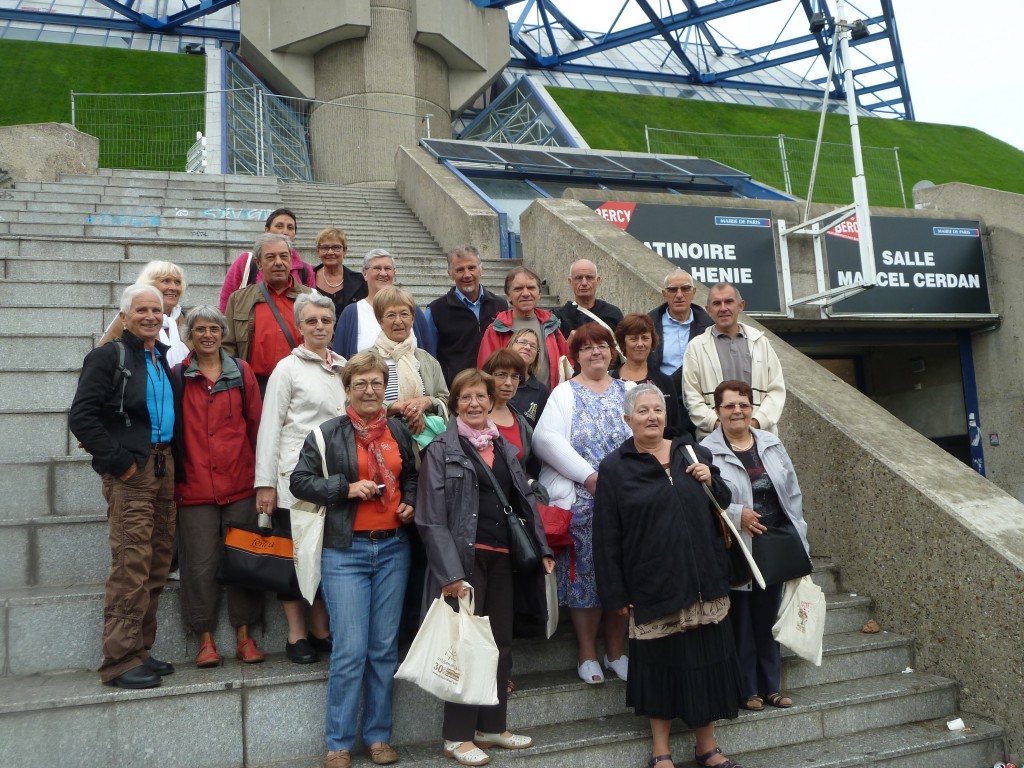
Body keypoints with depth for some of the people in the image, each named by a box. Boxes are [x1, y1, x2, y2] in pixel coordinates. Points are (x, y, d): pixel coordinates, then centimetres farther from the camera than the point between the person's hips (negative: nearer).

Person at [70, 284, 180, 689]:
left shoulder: (163, 359, 16)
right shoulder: (108, 356, -4)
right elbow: (81, 415, -11)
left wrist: (171, 459, 10)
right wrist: (118, 461, -14)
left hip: (164, 468, 7)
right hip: (131, 472, -7)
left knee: (157, 565, 10)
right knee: (131, 566, -8)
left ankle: (140, 650, 20)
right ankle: (121, 660, 1)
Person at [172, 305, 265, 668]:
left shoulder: (241, 372, 7)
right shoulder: (178, 375, 6)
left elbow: (257, 422, 7)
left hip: (240, 483, 1)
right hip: (194, 485, -1)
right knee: (200, 564, 3)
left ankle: (244, 635, 17)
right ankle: (205, 638, 16)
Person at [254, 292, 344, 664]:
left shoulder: (343, 367, 12)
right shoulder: (288, 368, -1)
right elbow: (269, 427, -4)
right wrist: (265, 483, -9)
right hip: (296, 476, -4)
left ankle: (322, 631, 20)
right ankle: (296, 636, 14)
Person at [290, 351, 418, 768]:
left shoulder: (399, 432, 10)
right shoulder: (328, 434, -3)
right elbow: (300, 481, -3)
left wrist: (410, 504, 4)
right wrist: (346, 488, -15)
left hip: (393, 547, 4)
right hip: (346, 550, -4)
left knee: (385, 647, 9)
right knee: (350, 649, -4)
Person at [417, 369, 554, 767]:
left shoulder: (505, 448, 14)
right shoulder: (441, 449, -5)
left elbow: (525, 502, 16)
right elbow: (431, 518, -11)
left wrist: (542, 549, 7)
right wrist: (450, 572, -19)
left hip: (502, 556, 6)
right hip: (465, 556, -6)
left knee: (500, 643, 13)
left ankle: (492, 726, 27)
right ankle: (457, 735, 14)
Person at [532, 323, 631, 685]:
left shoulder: (629, 391, 14)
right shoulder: (564, 393, 5)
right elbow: (546, 439, -9)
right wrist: (588, 476, -16)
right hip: (581, 501, -2)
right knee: (584, 571, 0)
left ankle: (616, 651, 19)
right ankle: (588, 655, 12)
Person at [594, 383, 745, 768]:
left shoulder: (692, 453, 8)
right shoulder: (615, 467, -3)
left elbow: (722, 506, 15)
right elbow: (607, 537, -5)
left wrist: (710, 481, -6)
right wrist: (616, 594, -8)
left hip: (703, 581, 4)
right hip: (653, 587, -3)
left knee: (706, 662, 9)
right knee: (661, 664, 6)